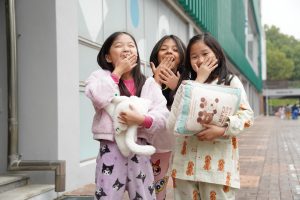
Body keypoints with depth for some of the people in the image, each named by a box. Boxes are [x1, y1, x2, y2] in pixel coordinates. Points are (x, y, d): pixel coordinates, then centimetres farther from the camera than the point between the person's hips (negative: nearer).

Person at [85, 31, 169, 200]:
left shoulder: (149, 83, 10)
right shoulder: (100, 77, 6)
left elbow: (163, 117, -2)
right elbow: (99, 98, -17)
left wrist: (142, 120, -21)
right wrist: (118, 72, -6)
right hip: (111, 148, -2)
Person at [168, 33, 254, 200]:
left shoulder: (231, 81, 7)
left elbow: (247, 114, -3)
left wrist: (223, 129, -22)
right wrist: (199, 80, -2)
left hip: (217, 162, -3)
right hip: (186, 162, 3)